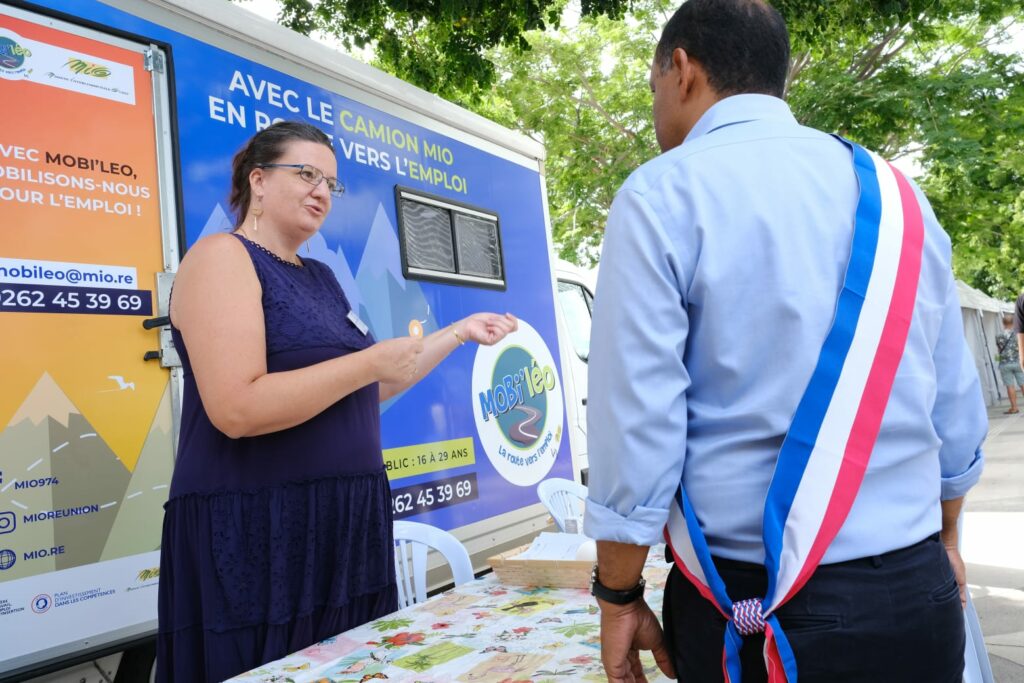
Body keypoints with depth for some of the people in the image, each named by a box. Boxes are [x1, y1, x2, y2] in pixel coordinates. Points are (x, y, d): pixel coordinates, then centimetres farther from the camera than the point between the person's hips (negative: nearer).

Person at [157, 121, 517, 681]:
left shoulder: (320, 277, 15)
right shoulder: (222, 257, -9)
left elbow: (368, 391, 20)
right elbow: (236, 409, -22)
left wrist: (459, 332, 18)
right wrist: (369, 361, -17)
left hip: (344, 523, 8)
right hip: (256, 531, -7)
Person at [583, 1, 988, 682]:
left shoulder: (661, 196, -11)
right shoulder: (897, 193, 4)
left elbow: (638, 418, -15)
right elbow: (956, 407, 8)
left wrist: (619, 597, -4)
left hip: (753, 608, -4)